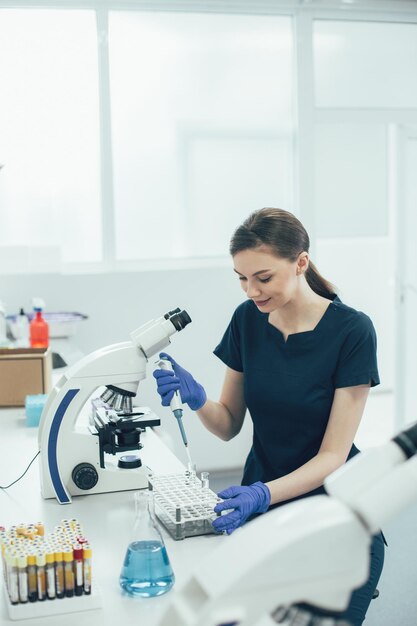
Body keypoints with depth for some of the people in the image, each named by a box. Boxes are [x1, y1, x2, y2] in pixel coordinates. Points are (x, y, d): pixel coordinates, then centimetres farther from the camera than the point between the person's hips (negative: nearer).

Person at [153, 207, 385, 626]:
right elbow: (228, 426, 2)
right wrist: (197, 399, -19)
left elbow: (333, 456, -17)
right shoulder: (248, 320, -4)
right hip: (262, 509, 3)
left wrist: (264, 494, -33)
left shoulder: (351, 331, -17)